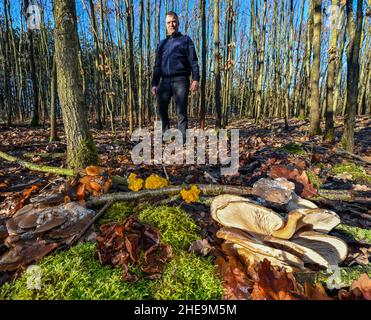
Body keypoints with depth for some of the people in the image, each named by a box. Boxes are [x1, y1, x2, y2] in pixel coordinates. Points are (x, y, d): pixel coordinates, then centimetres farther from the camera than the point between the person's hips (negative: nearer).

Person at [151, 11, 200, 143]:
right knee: (161, 109, -3)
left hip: (180, 80, -4)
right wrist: (154, 84, 9)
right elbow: (157, 66, 20)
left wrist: (195, 79, -10)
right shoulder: (161, 43, 23)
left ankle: (182, 140, -5)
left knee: (181, 111, -8)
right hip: (165, 81, 4)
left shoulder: (185, 40, 13)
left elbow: (193, 61, 3)